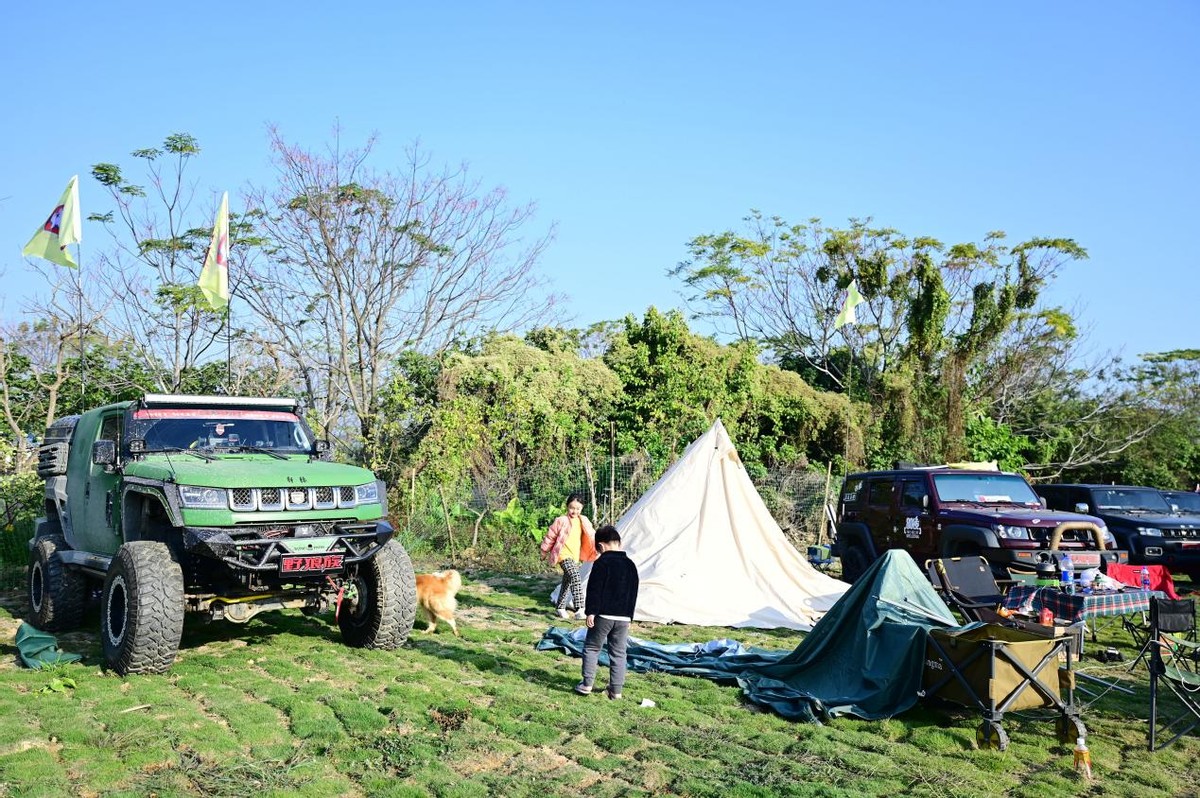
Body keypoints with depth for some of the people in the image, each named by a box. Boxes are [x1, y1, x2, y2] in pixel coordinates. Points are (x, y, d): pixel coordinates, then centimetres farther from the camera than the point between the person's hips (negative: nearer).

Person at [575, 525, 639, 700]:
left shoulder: (602, 563, -9)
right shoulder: (630, 565, 10)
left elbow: (594, 589, -13)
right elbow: (634, 593, 16)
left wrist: (591, 612, -9)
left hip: (603, 614, -5)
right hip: (623, 617, 5)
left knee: (592, 648, 9)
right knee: (618, 653, 10)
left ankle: (587, 684, 7)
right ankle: (616, 690, 11)